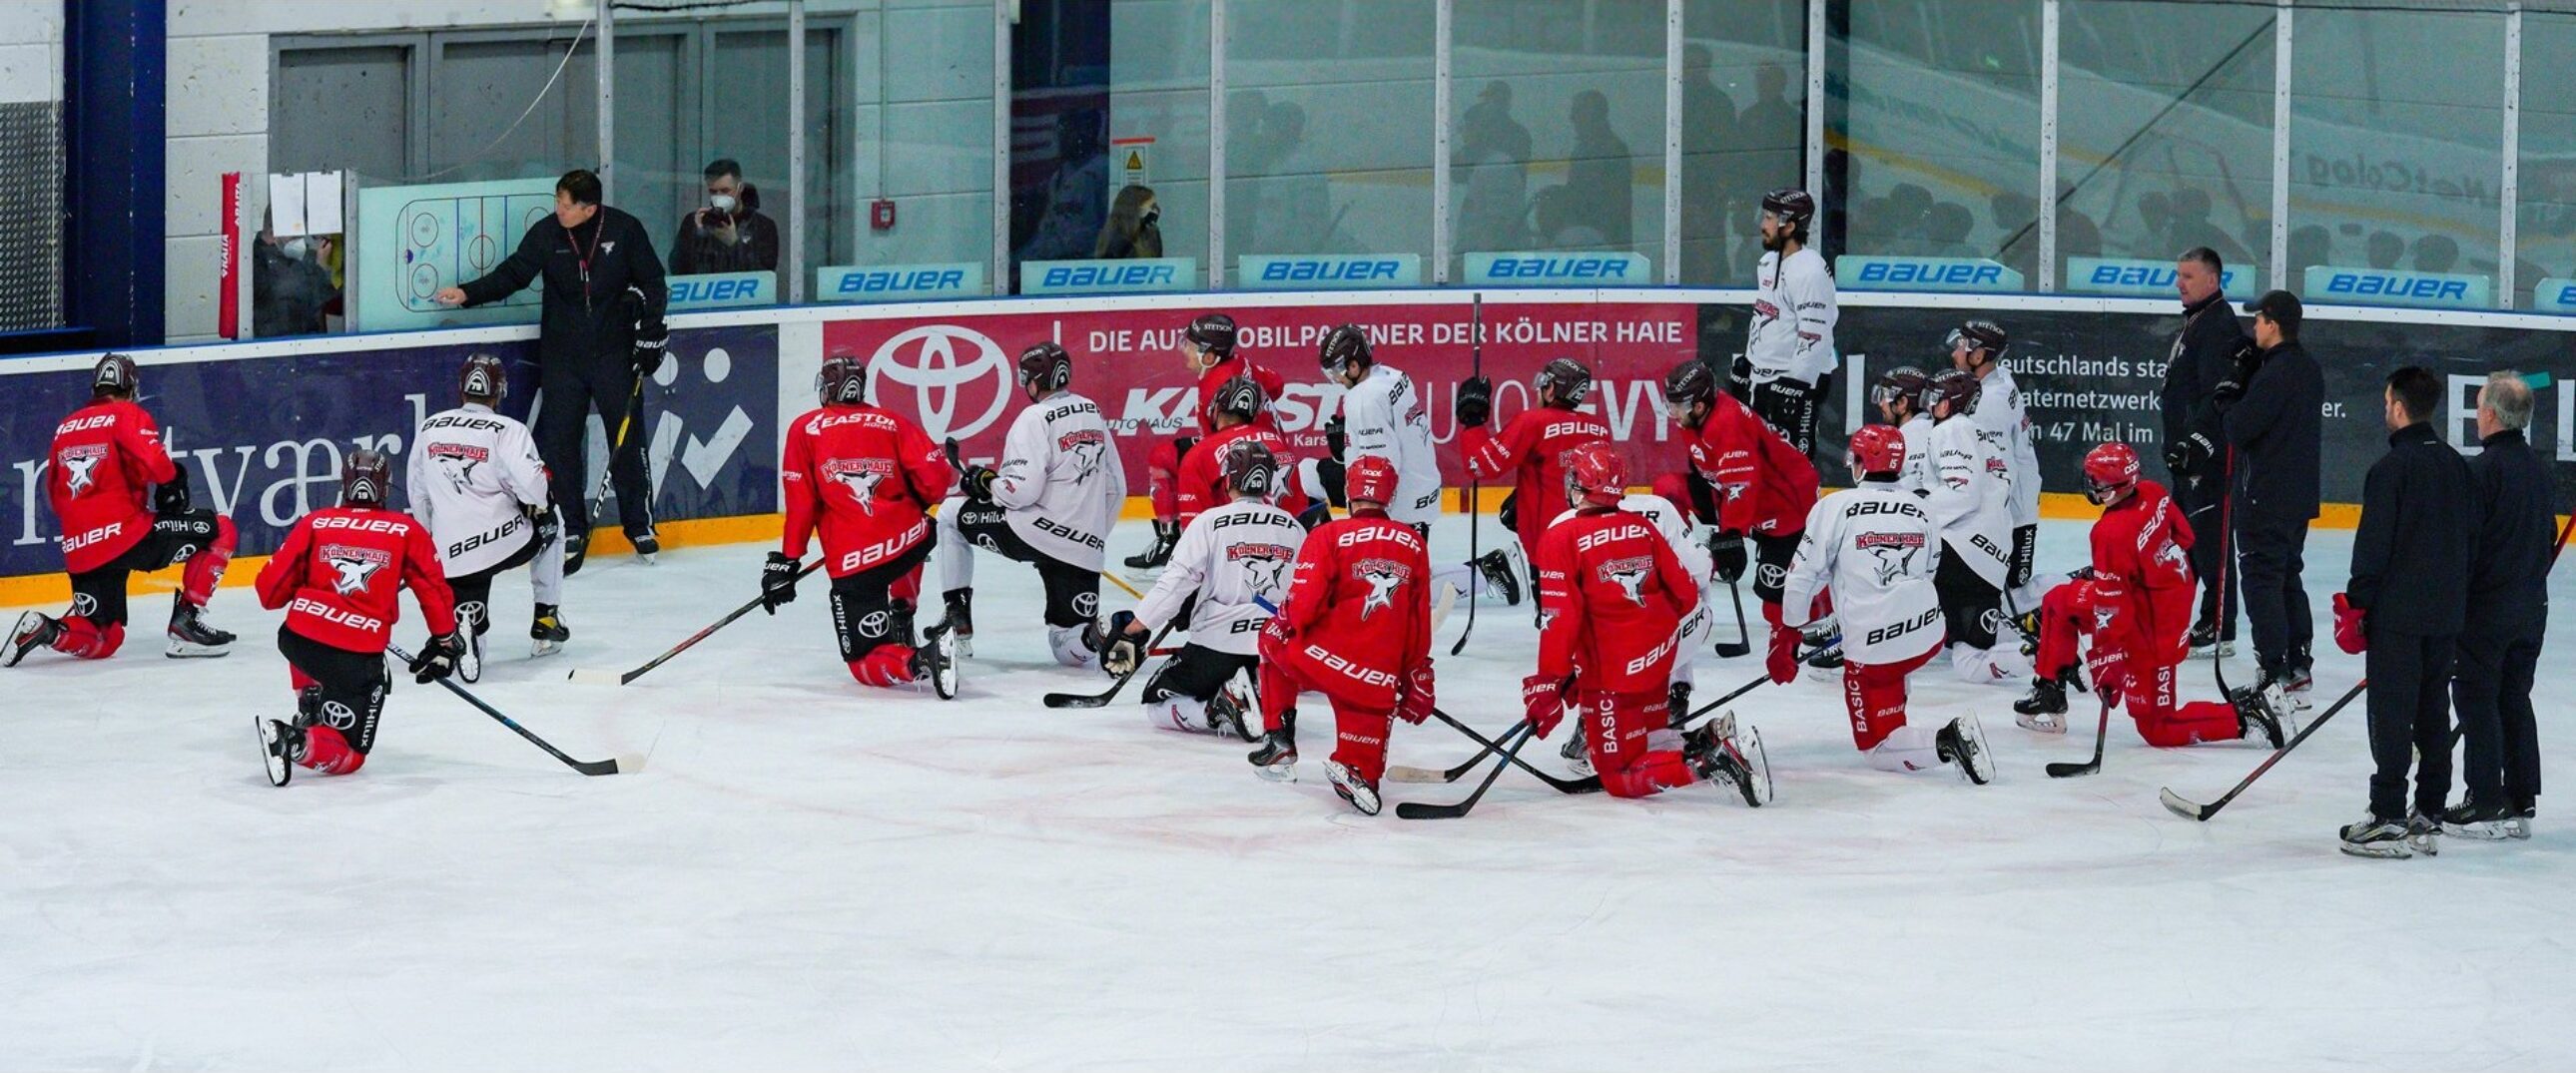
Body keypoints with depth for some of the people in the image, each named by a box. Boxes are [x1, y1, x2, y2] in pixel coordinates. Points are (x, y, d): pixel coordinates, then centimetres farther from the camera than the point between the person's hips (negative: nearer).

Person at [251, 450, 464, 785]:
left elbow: (271, 588, 9)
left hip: (296, 637, 3)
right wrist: (445, 640, 21)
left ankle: (310, 707, 34)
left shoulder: (315, 522, 10)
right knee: (348, 754, 4)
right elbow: (434, 591, 7)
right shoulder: (407, 531, 7)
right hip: (358, 658, -3)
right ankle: (296, 742, -22)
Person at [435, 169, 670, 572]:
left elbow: (652, 282, 2)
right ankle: (571, 531, 9)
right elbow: (513, 274, -2)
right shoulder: (546, 234, -3)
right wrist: (468, 293, -16)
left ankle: (640, 524, 15)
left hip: (615, 352, -1)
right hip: (562, 354, 2)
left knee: (627, 439, 1)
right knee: (559, 442, -1)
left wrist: (650, 334, -3)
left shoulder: (625, 230, -5)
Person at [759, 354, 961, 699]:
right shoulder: (894, 423, 9)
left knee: (866, 663, 3)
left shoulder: (804, 429, 5)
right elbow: (935, 480, 2)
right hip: (911, 539, 3)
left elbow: (800, 503, -1)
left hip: (852, 564, -3)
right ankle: (901, 621, 31)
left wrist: (786, 561, 5)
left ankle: (918, 660, -27)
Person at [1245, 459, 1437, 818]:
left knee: (1274, 640, 28)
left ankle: (1279, 738, 25)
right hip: (1379, 677, 2)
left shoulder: (1328, 536, -4)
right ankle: (1359, 769, -21)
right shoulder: (1413, 544, 9)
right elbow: (1420, 621, 13)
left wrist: (1284, 620, 14)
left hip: (1322, 657, -2)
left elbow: (1302, 607, -10)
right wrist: (1417, 677, 22)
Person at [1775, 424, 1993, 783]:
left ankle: (1944, 742, -22)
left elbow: (1803, 576, -6)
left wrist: (1785, 638, 4)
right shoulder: (1919, 508, 9)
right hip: (1928, 631, 6)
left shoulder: (1834, 507, -6)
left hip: (1872, 647, -6)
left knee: (1877, 748, 2)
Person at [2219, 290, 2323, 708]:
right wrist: (2241, 387, 7)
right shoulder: (2309, 369, 10)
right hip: (2299, 496, 9)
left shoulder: (2275, 374, -20)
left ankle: (2276, 675, -7)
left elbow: (2240, 428, -18)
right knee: (2288, 576, 17)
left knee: (2262, 580, -4)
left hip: (2265, 497, -9)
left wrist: (2226, 401, 0)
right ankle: (2299, 671, 19)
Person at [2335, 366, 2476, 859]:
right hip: (2447, 615, 7)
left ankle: (2389, 821, -5)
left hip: (2397, 615, -7)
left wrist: (2356, 606, -7)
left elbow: (2373, 546, -15)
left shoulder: (2390, 468, -13)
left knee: (2391, 714, -4)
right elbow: (2472, 539, 14)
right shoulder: (2458, 467, 9)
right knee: (2433, 713, 11)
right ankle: (2428, 818, 15)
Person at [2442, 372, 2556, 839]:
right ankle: (2521, 804, 15)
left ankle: (2487, 804, -2)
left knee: (2476, 699, -1)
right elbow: (2545, 540, 15)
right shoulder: (2539, 470, 9)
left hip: (2485, 608, -8)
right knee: (2516, 699, 13)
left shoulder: (2483, 469, -16)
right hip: (2531, 607, 8)